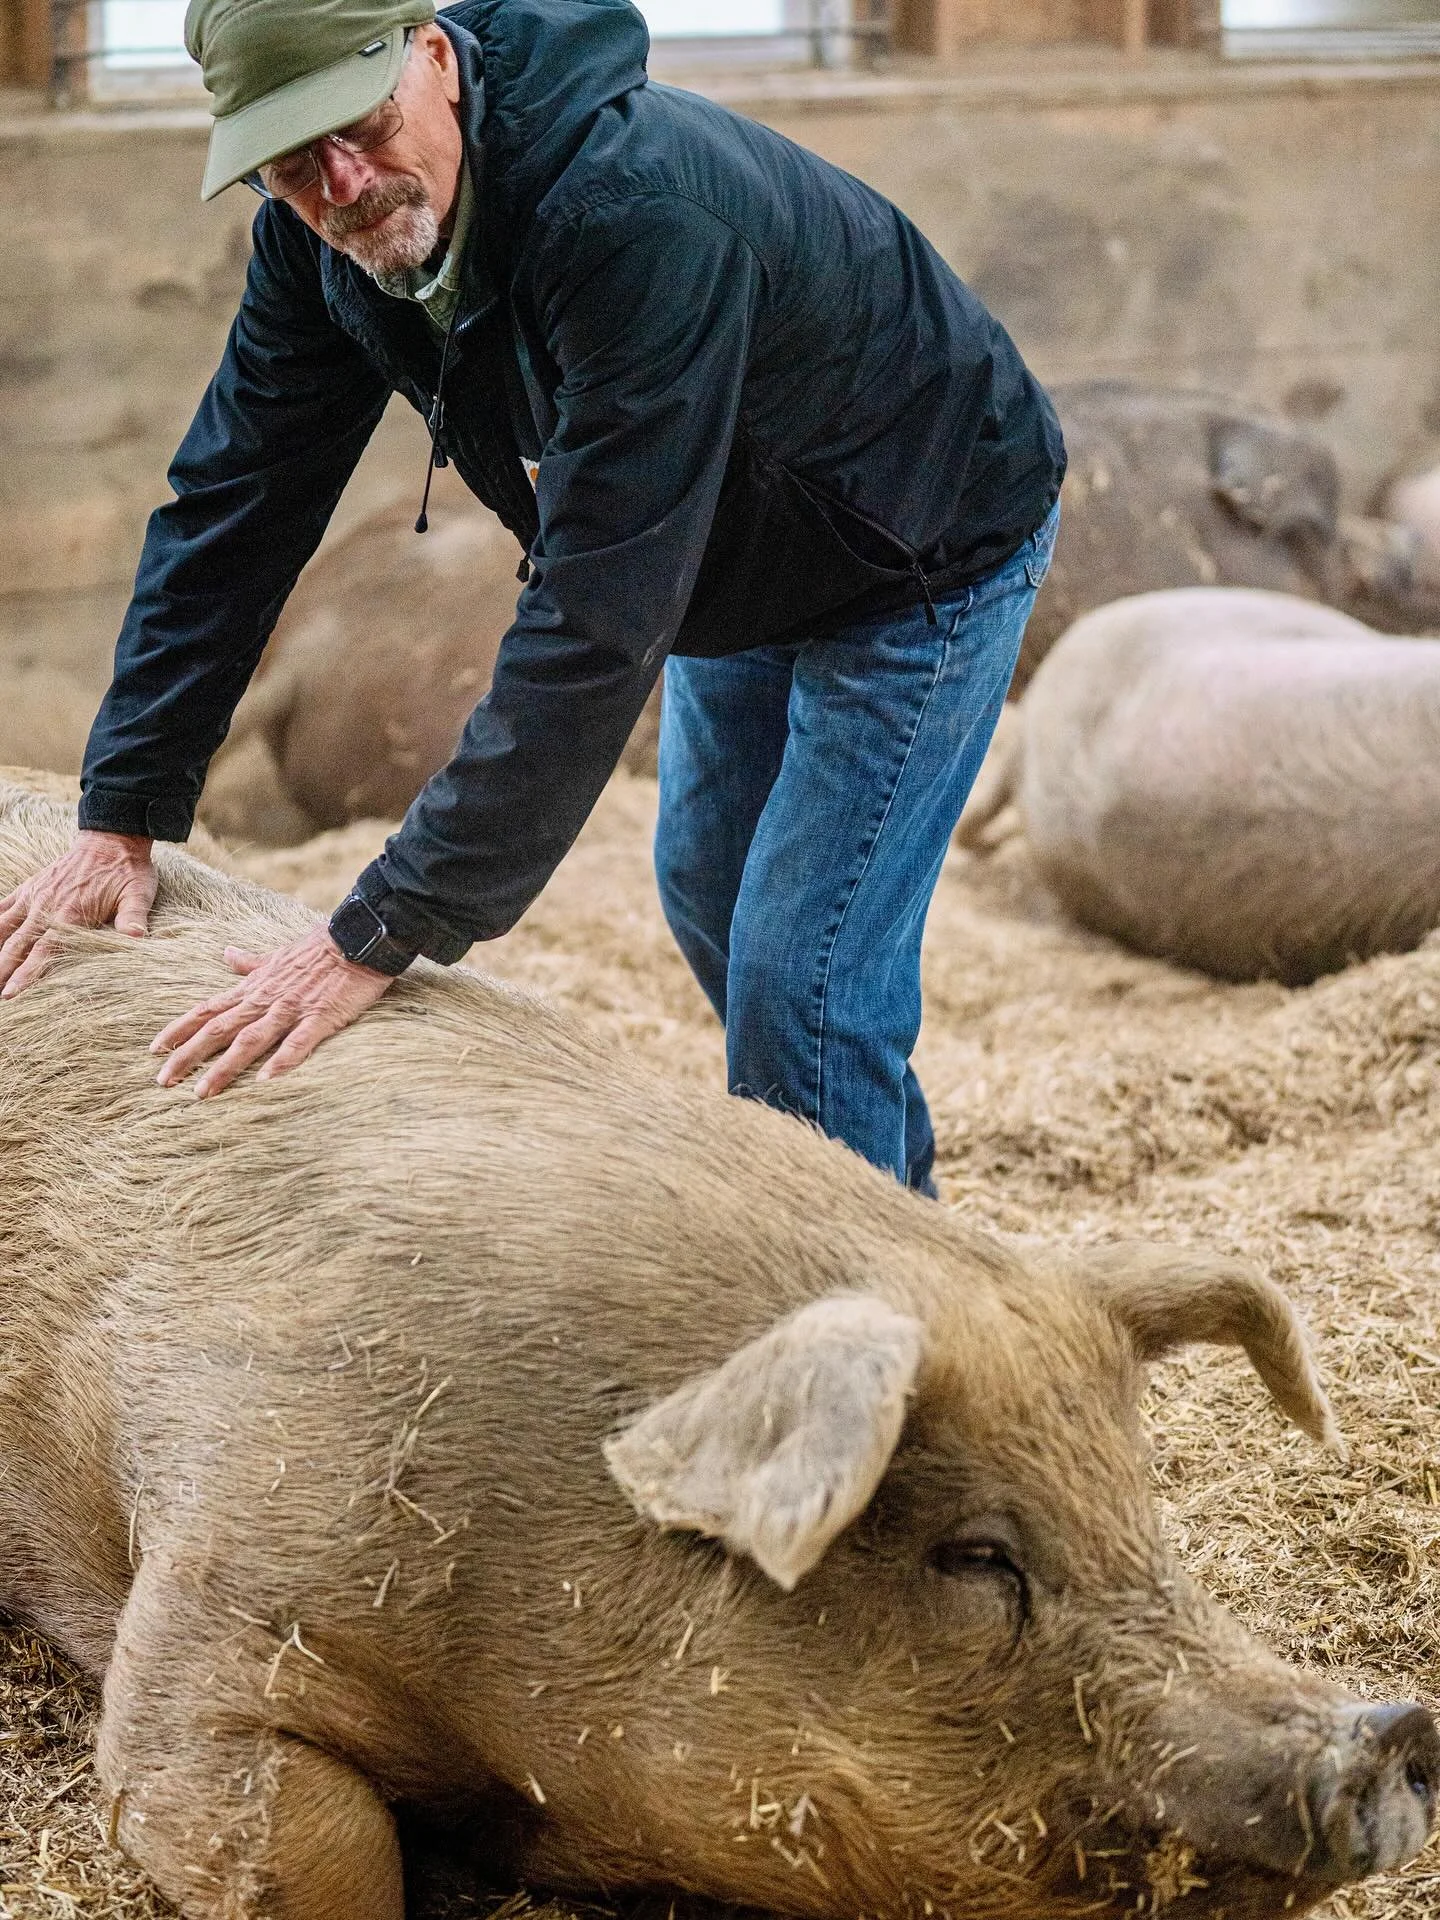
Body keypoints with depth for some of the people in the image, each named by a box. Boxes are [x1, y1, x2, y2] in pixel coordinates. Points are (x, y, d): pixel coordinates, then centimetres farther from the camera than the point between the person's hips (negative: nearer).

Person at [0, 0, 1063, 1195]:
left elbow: (596, 618, -46)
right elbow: (233, 502, -9)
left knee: (801, 978, -14)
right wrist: (122, 815, -14)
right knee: (707, 892, 24)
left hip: (931, 557, -8)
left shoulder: (641, 216, -43)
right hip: (744, 565, 9)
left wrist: (386, 933, -46)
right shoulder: (320, 232, -18)